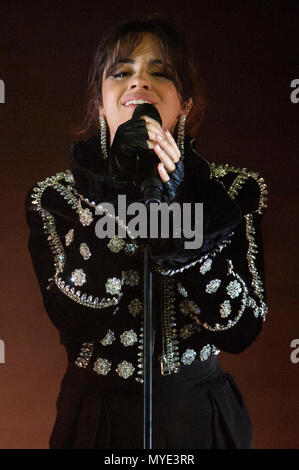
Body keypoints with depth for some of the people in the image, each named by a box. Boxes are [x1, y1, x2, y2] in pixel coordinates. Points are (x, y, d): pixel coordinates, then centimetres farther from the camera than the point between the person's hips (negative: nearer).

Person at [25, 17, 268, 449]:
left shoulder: (232, 190, -6)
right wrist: (119, 194, -26)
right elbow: (70, 320, -20)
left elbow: (242, 331, -15)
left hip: (199, 416, 1)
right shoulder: (54, 198, -7)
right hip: (98, 417, 0)